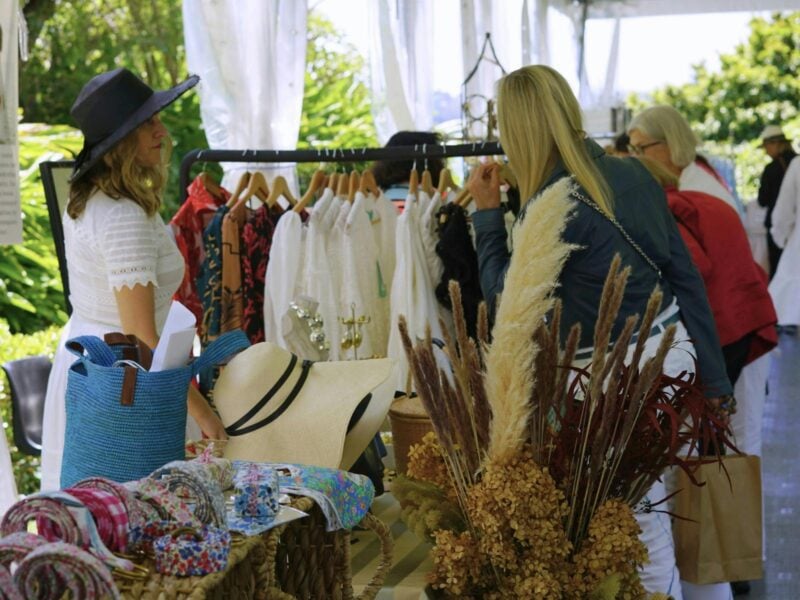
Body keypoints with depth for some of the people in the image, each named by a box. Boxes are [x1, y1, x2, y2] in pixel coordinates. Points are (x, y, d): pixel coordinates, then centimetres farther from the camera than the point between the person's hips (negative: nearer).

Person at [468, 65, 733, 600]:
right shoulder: (633, 174, 2)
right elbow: (686, 275, 6)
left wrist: (488, 213, 4)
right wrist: (713, 378, 11)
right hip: (673, 353, 7)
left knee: (640, 521, 7)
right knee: (644, 505, 21)